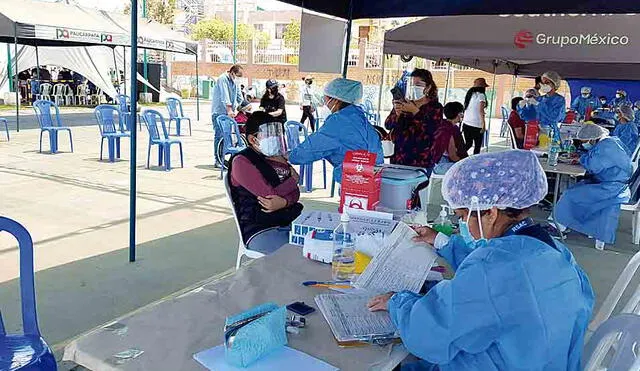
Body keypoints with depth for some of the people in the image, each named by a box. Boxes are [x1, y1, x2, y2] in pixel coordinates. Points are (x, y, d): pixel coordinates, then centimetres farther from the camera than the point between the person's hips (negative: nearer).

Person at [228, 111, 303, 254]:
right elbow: (270, 193, -16)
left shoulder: (276, 157, 16)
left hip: (290, 221, 7)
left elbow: (295, 192, 8)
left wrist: (284, 202, -16)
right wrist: (294, 179, 2)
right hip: (260, 230, -6)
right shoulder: (242, 162, -6)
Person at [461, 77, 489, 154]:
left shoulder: (470, 94, 12)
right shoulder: (481, 95, -7)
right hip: (476, 125, -6)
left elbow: (465, 108, 12)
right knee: (477, 146, 3)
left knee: (468, 144, 16)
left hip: (466, 123, 7)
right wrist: (483, 124, -14)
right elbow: (481, 110, -15)